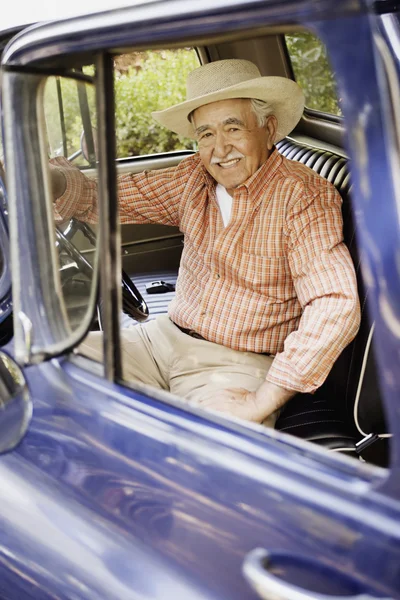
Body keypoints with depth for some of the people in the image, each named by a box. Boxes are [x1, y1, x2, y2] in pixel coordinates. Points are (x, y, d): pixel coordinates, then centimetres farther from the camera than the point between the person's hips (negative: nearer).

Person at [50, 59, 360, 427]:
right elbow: (98, 199, 7)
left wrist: (262, 403, -27)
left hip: (240, 365, -6)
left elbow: (337, 305, -24)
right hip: (166, 338, 6)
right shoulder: (195, 178, 4)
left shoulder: (304, 196, -14)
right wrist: (54, 180, -18)